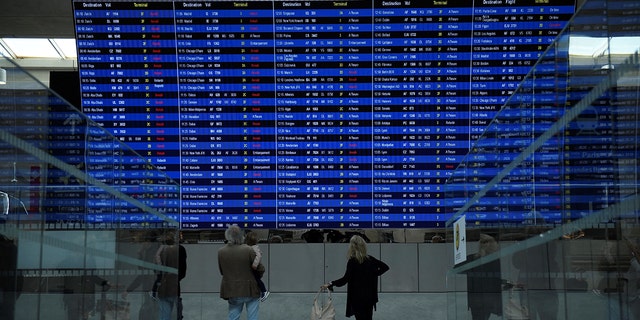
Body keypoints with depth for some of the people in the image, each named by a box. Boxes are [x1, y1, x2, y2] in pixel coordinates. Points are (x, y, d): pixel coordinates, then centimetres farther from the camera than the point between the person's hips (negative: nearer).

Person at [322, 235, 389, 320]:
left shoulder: (352, 261, -14)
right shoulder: (370, 259, 2)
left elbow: (345, 279, -21)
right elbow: (385, 267, 6)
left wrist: (330, 284, -19)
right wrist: (375, 274, 7)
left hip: (357, 297, -4)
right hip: (370, 296, 5)